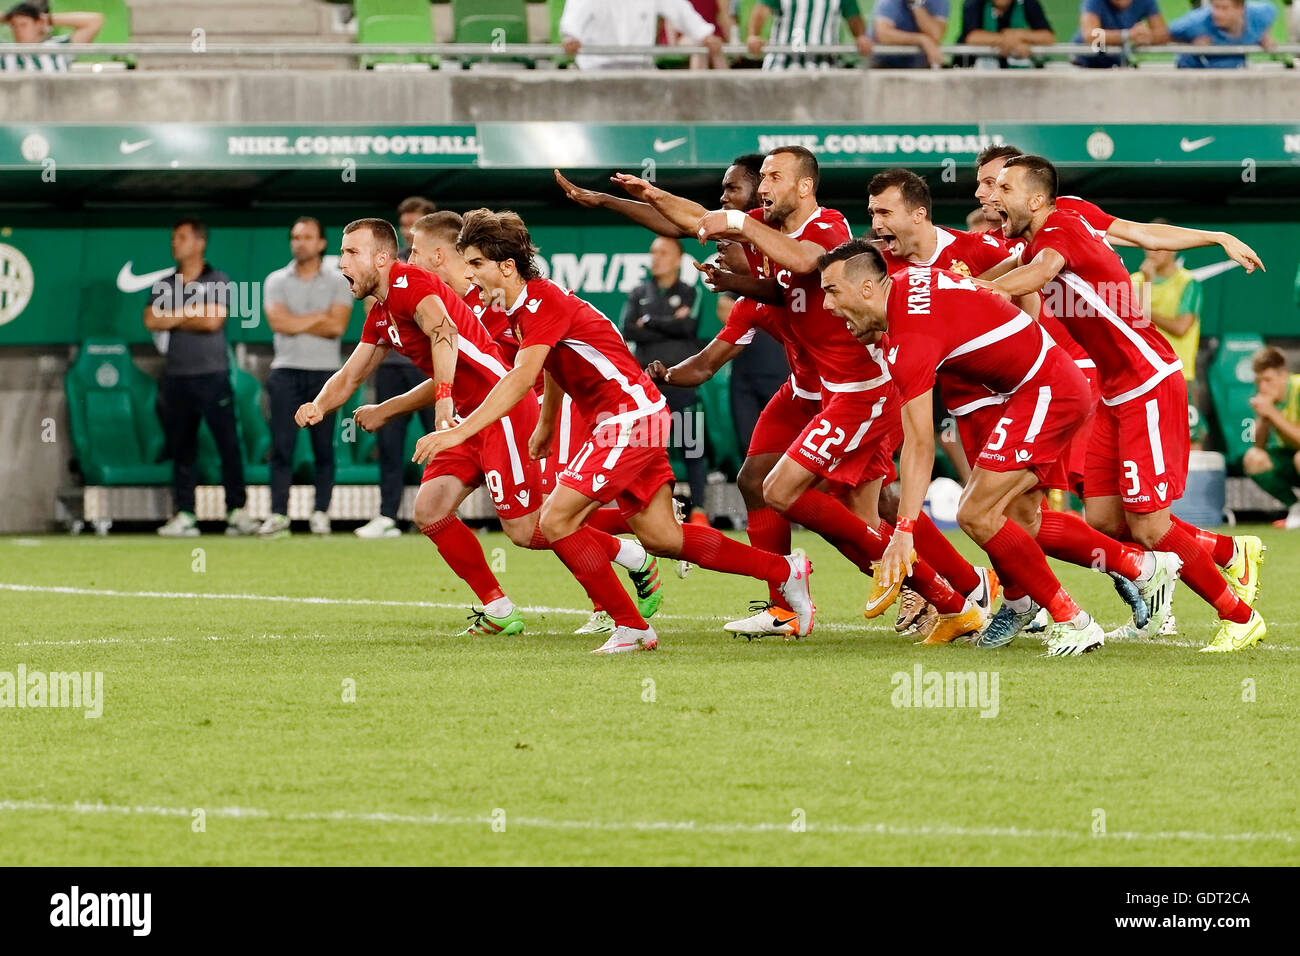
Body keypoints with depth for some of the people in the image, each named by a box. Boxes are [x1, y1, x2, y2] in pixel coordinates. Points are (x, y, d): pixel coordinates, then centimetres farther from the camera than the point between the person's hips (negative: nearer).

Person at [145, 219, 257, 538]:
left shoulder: (218, 281, 2)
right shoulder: (165, 286, 14)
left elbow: (213, 320, -12)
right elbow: (151, 321, -2)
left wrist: (175, 318, -3)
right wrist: (193, 312, -6)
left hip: (212, 376, -4)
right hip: (176, 377, 4)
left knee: (228, 444, -8)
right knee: (181, 449, 4)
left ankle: (237, 512, -6)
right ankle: (184, 516, 6)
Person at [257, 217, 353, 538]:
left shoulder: (338, 282, 7)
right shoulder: (276, 281, 9)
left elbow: (337, 327, -7)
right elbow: (278, 322, -6)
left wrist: (296, 323, -5)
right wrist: (320, 318, -4)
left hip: (325, 371, 0)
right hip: (286, 371, 0)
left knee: (324, 448, -1)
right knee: (281, 445, -6)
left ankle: (321, 513, 5)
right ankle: (278, 515, -8)